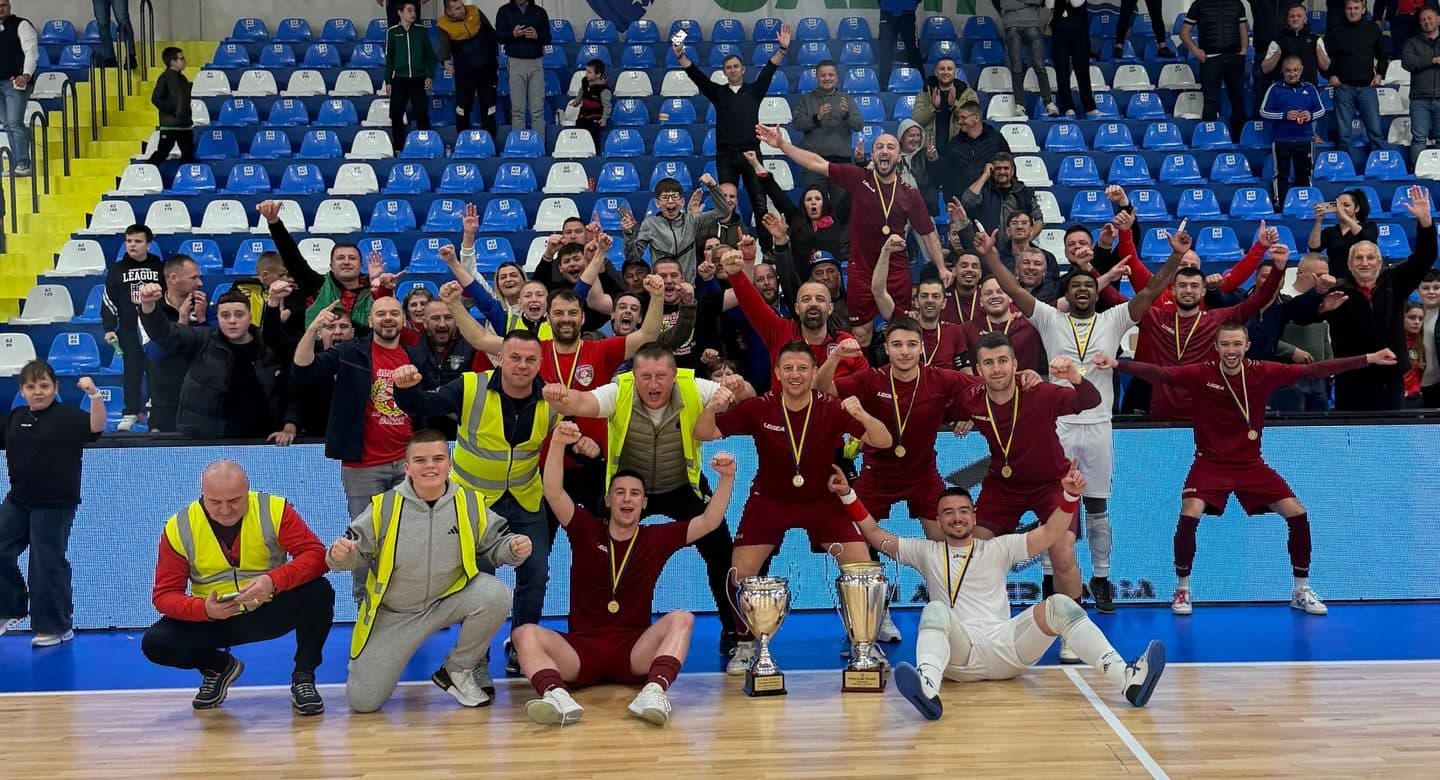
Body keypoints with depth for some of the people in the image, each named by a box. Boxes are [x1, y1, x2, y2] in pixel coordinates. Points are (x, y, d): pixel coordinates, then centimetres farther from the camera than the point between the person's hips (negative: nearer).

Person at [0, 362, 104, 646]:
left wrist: (94, 394, -39)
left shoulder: (67, 416, -10)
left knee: (48, 564, -1)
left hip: (55, 505, -6)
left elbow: (97, 426, -25)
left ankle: (56, 627, 12)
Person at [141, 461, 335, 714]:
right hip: (212, 620, 2)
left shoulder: (274, 510, -15)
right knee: (155, 644, -22)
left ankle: (303, 678, -5)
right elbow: (164, 595, -11)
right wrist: (204, 608, -32)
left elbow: (315, 555, -22)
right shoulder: (178, 528, -11)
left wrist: (274, 581, -40)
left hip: (271, 612, -1)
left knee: (319, 592, -29)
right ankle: (219, 667, 12)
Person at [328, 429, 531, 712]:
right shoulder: (384, 506, -10)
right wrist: (340, 554, -28)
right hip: (393, 614, -1)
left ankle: (458, 670, -4)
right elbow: (357, 553, -6)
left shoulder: (470, 503, -6)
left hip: (450, 600, 1)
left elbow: (494, 544, 3)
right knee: (362, 701, -9)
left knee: (495, 594, -29)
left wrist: (513, 548, -19)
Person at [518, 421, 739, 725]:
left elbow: (709, 522, 3)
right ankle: (557, 696, -55)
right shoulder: (587, 531, 8)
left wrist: (727, 478, -12)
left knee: (681, 619, -27)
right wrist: (558, 445, -22)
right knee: (526, 633, -27)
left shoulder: (657, 537, 11)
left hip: (635, 652, 0)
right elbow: (553, 493, -6)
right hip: (581, 649, 0)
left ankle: (654, 691, -50)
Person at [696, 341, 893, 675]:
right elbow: (703, 434, -13)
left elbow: (884, 442, -22)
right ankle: (745, 645, 16)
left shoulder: (832, 408, -18)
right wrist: (711, 408, -36)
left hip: (822, 501, 0)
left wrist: (862, 415, -43)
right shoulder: (759, 408, -17)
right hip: (769, 502, 0)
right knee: (740, 575, -8)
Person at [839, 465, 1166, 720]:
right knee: (935, 609, -33)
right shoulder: (926, 552, 22)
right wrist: (848, 496, 11)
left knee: (1059, 605, -22)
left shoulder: (998, 548, 20)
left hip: (1005, 648, 1)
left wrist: (1070, 496, -8)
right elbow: (876, 536, 21)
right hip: (958, 654, -1)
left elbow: (1049, 534, 9)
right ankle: (928, 691, -64)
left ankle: (1129, 680, -38)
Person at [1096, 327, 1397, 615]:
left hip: (1250, 463, 3)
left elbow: (1312, 370, -8)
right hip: (1210, 463, -3)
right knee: (1189, 516, -23)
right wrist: (1117, 364, -40)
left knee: (1297, 514, -5)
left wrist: (1369, 359, -10)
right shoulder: (1201, 374, -14)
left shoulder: (1263, 372, -9)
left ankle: (1302, 591, 16)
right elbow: (1158, 373, -24)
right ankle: (1182, 590, -1)